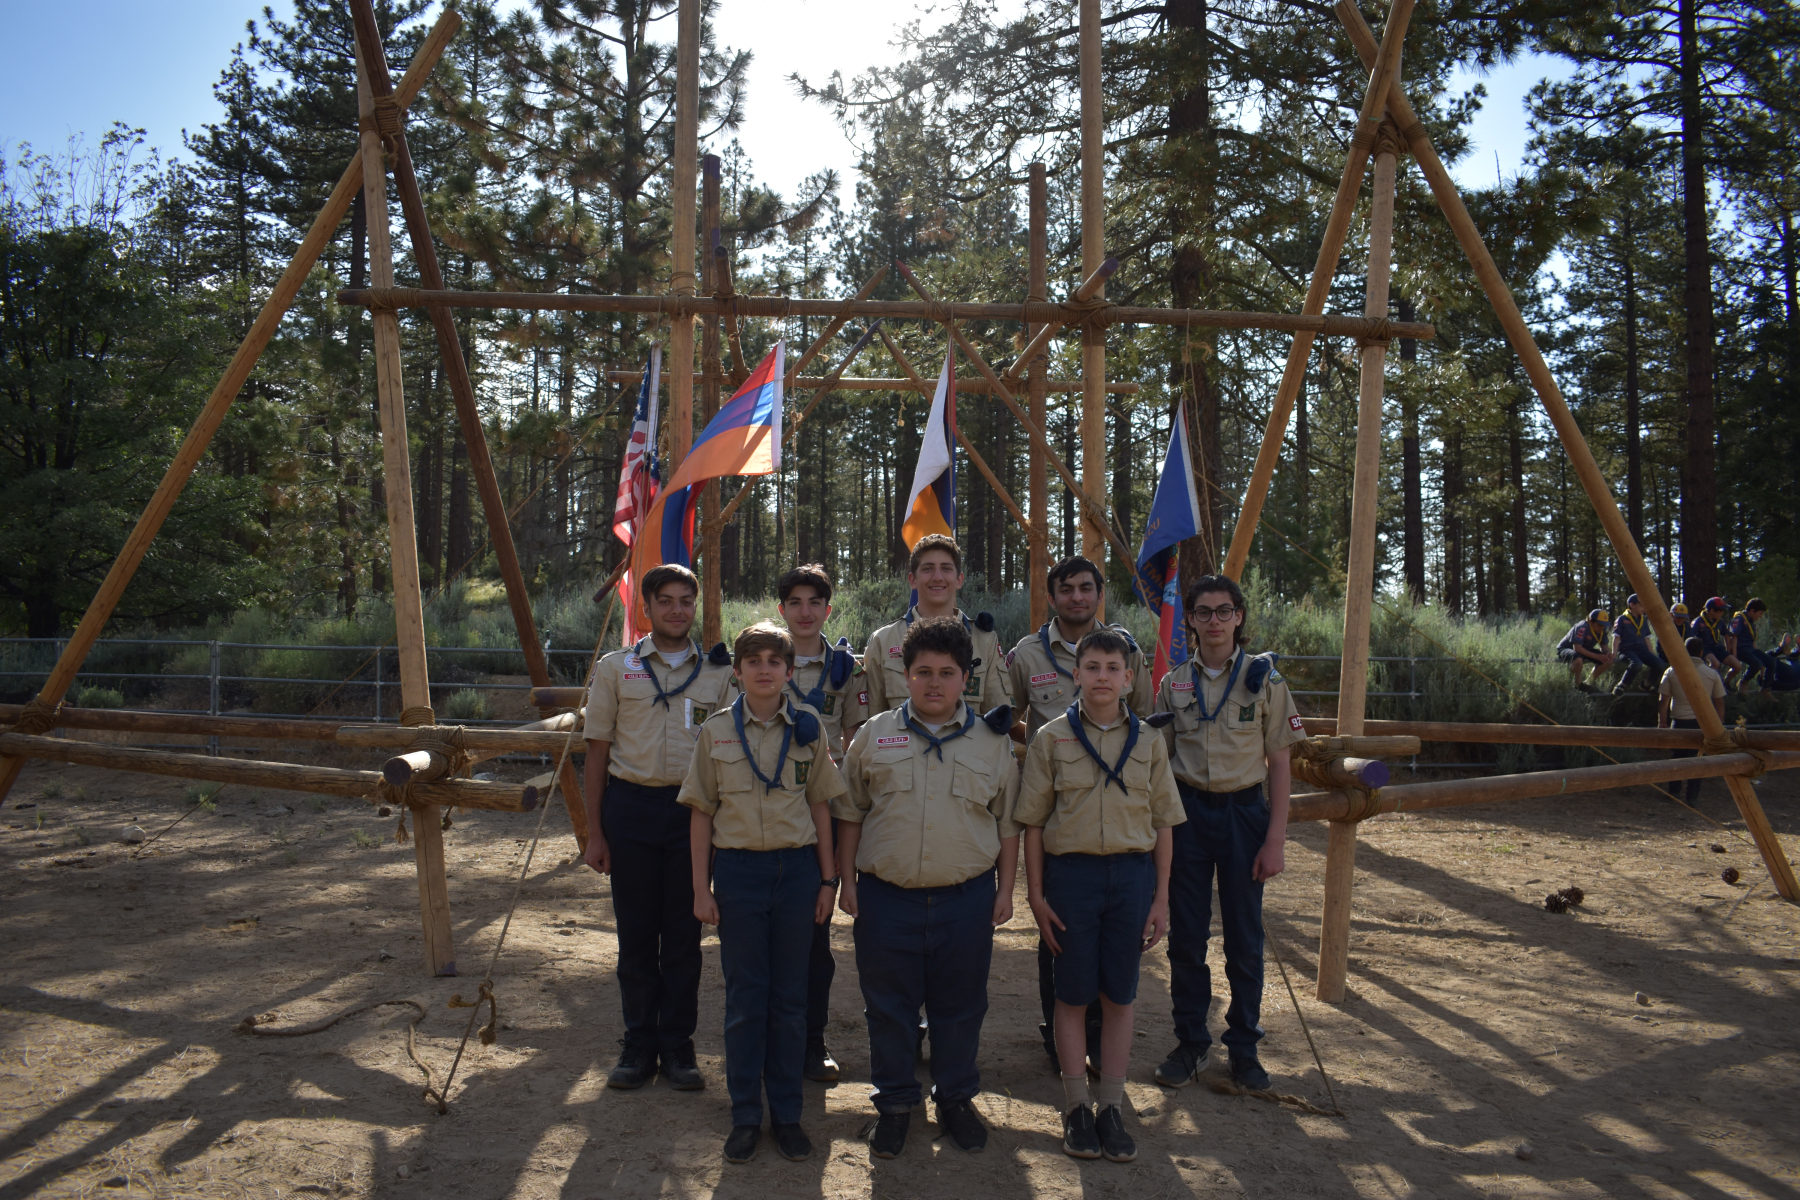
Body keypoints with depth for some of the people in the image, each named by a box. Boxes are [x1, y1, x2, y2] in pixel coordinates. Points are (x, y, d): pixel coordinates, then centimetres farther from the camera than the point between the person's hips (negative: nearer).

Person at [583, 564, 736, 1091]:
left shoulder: (719, 672, 6)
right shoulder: (615, 667, 5)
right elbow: (597, 752, 5)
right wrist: (595, 832, 1)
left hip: (692, 807, 0)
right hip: (630, 807, 0)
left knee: (684, 935, 6)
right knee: (635, 934, 6)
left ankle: (678, 1046, 19)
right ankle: (638, 1045, 20)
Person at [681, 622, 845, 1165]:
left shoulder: (807, 729, 1)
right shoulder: (716, 730, 0)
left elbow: (820, 806, 6)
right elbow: (701, 813, 3)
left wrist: (828, 879, 4)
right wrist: (701, 888, -1)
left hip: (797, 867, 1)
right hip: (738, 869, 0)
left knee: (790, 996, 8)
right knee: (745, 997, 6)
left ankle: (786, 1113, 21)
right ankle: (745, 1116, 19)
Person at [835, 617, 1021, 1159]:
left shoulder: (992, 742, 5)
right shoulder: (874, 735, 4)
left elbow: (1008, 822, 9)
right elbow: (850, 813, 8)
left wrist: (1005, 890, 6)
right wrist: (848, 881, 4)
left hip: (967, 898, 0)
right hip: (886, 896, 0)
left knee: (959, 1006, 12)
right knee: (889, 1007, 9)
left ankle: (956, 1098, 31)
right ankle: (894, 1103, 27)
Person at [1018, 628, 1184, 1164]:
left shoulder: (1148, 741, 4)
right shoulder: (1052, 738, -1)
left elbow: (1163, 823, 7)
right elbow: (1033, 822, 0)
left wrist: (1161, 898, 3)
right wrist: (1036, 894, -4)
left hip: (1132, 872, 2)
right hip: (1071, 871, -1)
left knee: (1119, 995, 8)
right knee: (1074, 994, 7)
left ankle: (1110, 1106, 22)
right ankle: (1076, 1106, 21)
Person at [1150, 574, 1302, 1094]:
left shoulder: (1263, 678, -1)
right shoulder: (1173, 684, 4)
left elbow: (1279, 764, -1)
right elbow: (1160, 759, 9)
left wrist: (1275, 840, -7)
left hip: (1244, 810, -1)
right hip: (1187, 811, 2)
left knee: (1244, 935, 5)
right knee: (1186, 934, 5)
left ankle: (1243, 1046, 20)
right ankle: (1191, 1043, 20)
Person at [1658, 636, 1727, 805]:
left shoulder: (1672, 672, -2)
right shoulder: (1712, 674, 0)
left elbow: (1663, 701, -2)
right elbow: (1720, 703, 5)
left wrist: (1662, 723, 5)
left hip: (1680, 721, 0)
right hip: (1703, 723, 1)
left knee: (1677, 756, 12)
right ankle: (1693, 796, 9)